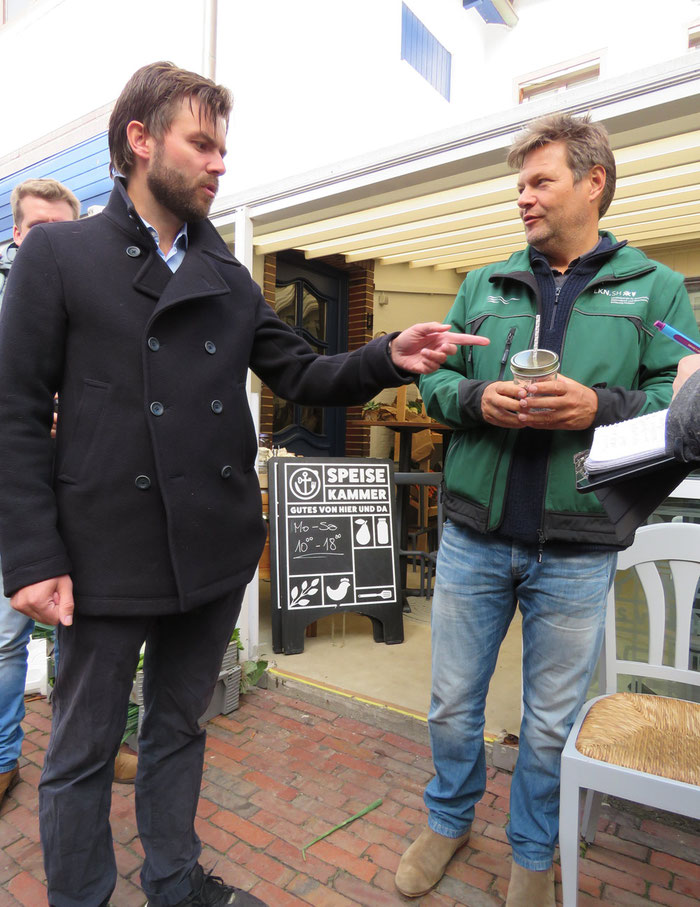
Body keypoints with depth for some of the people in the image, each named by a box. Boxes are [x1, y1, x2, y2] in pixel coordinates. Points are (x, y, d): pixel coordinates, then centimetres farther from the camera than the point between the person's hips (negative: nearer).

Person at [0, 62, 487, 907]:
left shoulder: (229, 276, 12)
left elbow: (299, 375, 8)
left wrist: (389, 357, -10)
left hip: (215, 550, 5)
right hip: (108, 552, -4)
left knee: (179, 727, 22)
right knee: (82, 752, 13)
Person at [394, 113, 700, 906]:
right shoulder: (483, 286, 11)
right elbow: (434, 380, 8)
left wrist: (600, 407, -18)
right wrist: (478, 399, -12)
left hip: (577, 551, -1)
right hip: (474, 536, 2)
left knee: (551, 723, 15)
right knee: (452, 705, 15)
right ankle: (449, 818, 44)